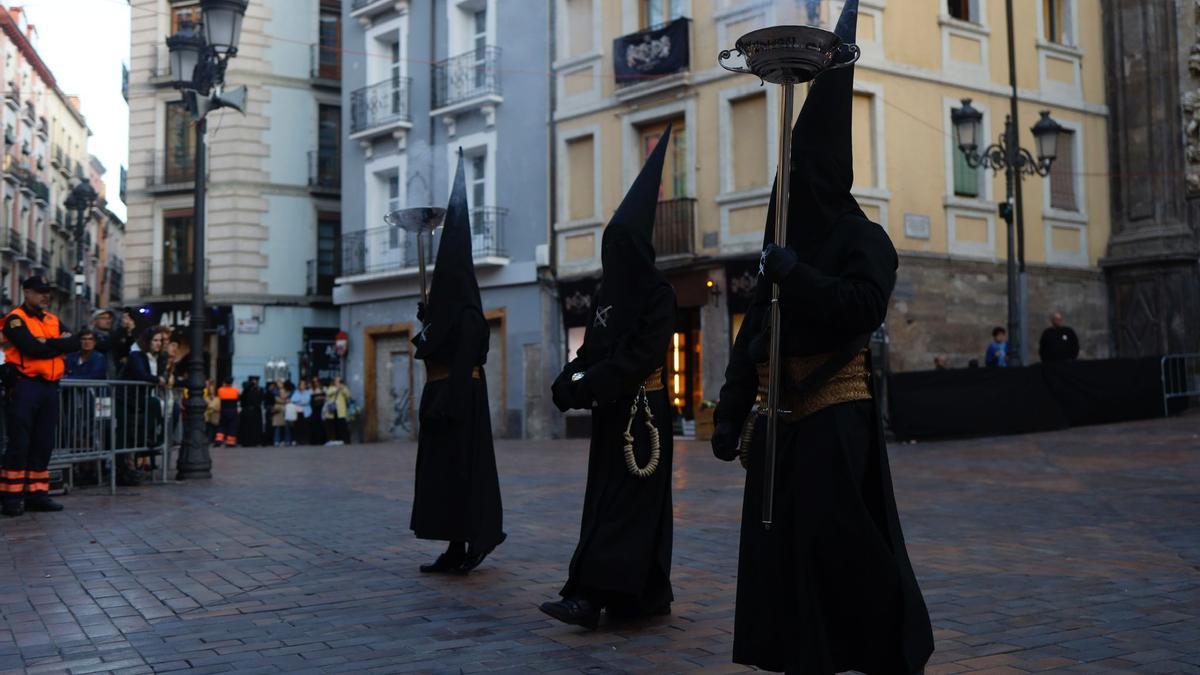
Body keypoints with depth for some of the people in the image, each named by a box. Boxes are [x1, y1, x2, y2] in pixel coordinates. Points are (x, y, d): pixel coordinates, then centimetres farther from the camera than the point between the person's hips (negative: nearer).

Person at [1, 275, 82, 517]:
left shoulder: (53, 320, 17)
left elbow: (75, 343, 5)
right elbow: (33, 348, -18)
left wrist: (46, 344, -8)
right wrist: (59, 344, -4)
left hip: (50, 387, 7)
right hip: (24, 386, -6)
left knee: (43, 444, 8)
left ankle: (37, 494, 14)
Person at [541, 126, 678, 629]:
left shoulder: (658, 296, -10)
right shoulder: (612, 294, 13)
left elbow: (640, 357, -18)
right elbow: (592, 350, 12)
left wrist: (584, 387, -20)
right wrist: (569, 382, -7)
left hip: (640, 411, -8)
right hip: (612, 410, 8)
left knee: (621, 502, -11)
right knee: (610, 500, 9)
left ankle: (592, 596, -15)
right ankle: (648, 596, 17)